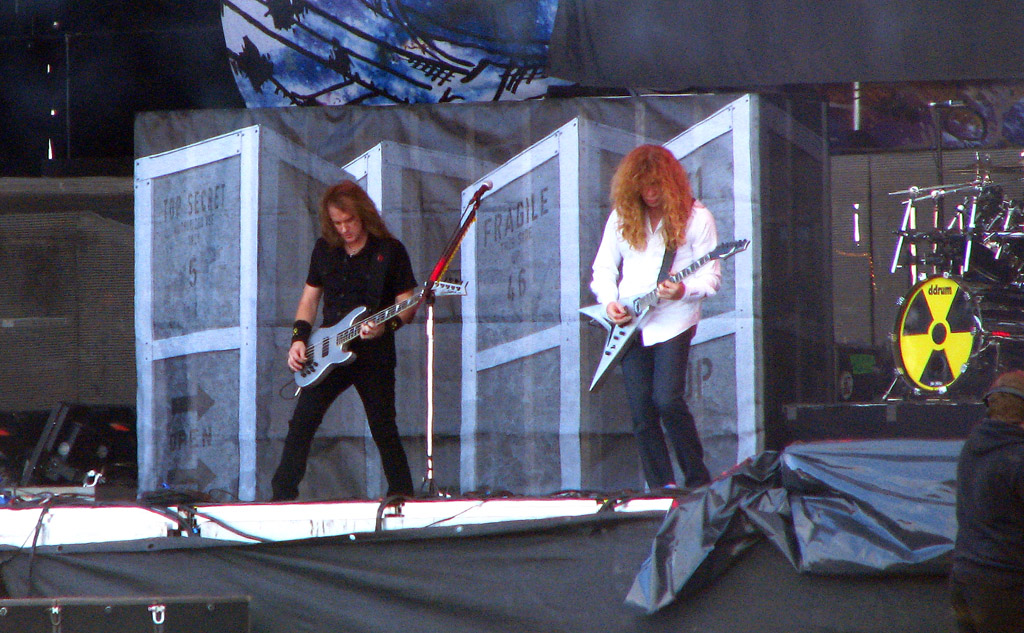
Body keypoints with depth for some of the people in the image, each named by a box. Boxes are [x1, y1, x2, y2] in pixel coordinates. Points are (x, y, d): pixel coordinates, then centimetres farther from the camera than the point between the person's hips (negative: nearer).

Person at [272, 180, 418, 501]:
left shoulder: (389, 251, -4)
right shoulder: (325, 249, 9)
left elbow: (409, 304, -2)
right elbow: (310, 297, 16)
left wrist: (385, 325, -21)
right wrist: (299, 338, 2)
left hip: (374, 355, -4)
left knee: (384, 432, -3)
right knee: (301, 424, -5)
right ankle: (282, 496, -1)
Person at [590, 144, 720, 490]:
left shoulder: (695, 218, -2)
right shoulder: (622, 218, 10)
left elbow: (711, 276, -3)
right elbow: (603, 268, 17)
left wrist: (684, 290, -22)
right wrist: (609, 301, -2)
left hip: (673, 322, -4)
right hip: (629, 322, 4)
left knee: (667, 399, -17)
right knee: (641, 411, 1)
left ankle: (698, 480, -5)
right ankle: (661, 487, 8)